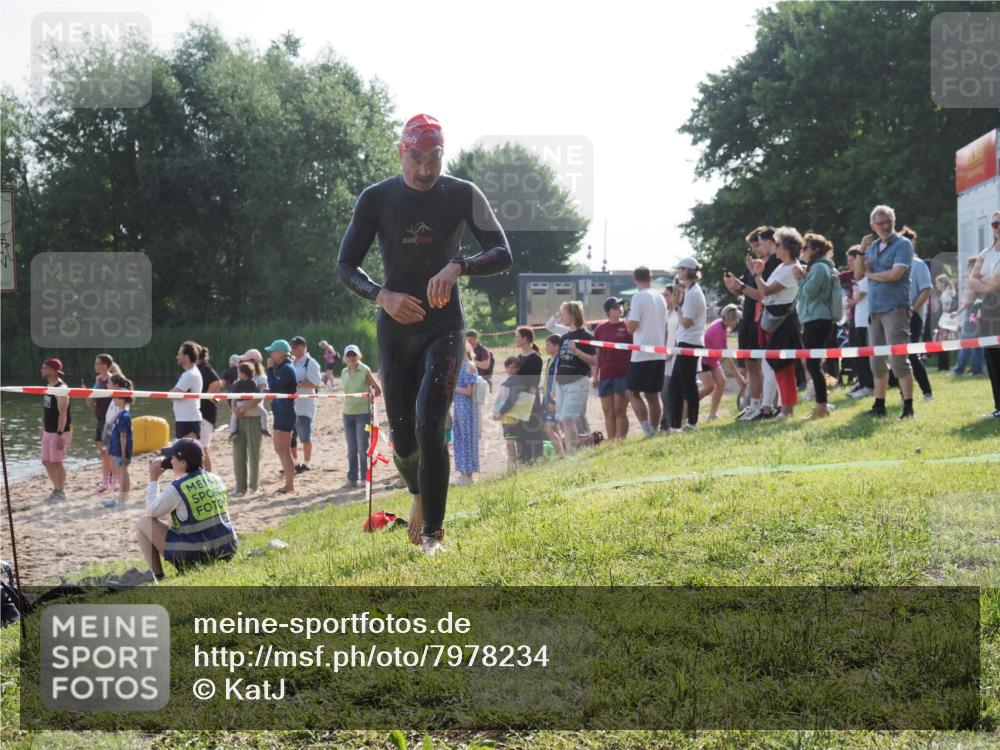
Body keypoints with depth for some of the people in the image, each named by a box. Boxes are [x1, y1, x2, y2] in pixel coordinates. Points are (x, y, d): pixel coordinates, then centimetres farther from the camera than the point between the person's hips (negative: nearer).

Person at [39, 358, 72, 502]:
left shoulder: (61, 388, -17)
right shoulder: (48, 386, 11)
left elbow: (63, 413, -21)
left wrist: (60, 434, -25)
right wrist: (43, 429, 20)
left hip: (60, 431, -9)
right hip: (48, 431, 9)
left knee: (56, 462, -3)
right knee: (46, 461, 11)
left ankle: (60, 492, 9)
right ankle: (56, 489, 23)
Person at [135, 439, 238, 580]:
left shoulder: (177, 488, -14)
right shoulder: (215, 479, 6)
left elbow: (152, 511, 1)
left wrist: (154, 479, 9)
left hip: (195, 556, -7)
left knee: (143, 523, 9)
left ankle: (157, 577, 7)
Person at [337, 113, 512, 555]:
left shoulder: (463, 196, -4)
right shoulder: (377, 199, -3)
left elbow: (503, 256, -10)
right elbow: (346, 266, -1)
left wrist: (458, 266, -30)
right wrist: (382, 296, -21)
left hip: (444, 328, -1)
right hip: (395, 331, 2)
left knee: (428, 427, -17)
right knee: (403, 440, 5)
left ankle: (433, 532, -7)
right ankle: (420, 495, 39)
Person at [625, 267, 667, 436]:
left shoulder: (638, 297, -11)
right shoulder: (660, 298, 11)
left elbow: (632, 327, -13)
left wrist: (628, 321, 8)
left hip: (642, 354, -7)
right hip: (659, 354, 7)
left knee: (633, 393, -1)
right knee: (653, 395, 11)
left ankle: (647, 430, -14)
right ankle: (654, 431, 11)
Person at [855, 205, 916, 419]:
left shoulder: (903, 244, -4)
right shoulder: (872, 247, 14)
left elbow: (895, 274, -16)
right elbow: (858, 274, 9)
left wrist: (870, 274, -1)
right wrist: (862, 250, -5)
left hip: (895, 308, -7)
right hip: (875, 309, 7)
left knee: (898, 358, -12)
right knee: (877, 361, 11)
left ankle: (908, 406, -11)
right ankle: (879, 405, 18)